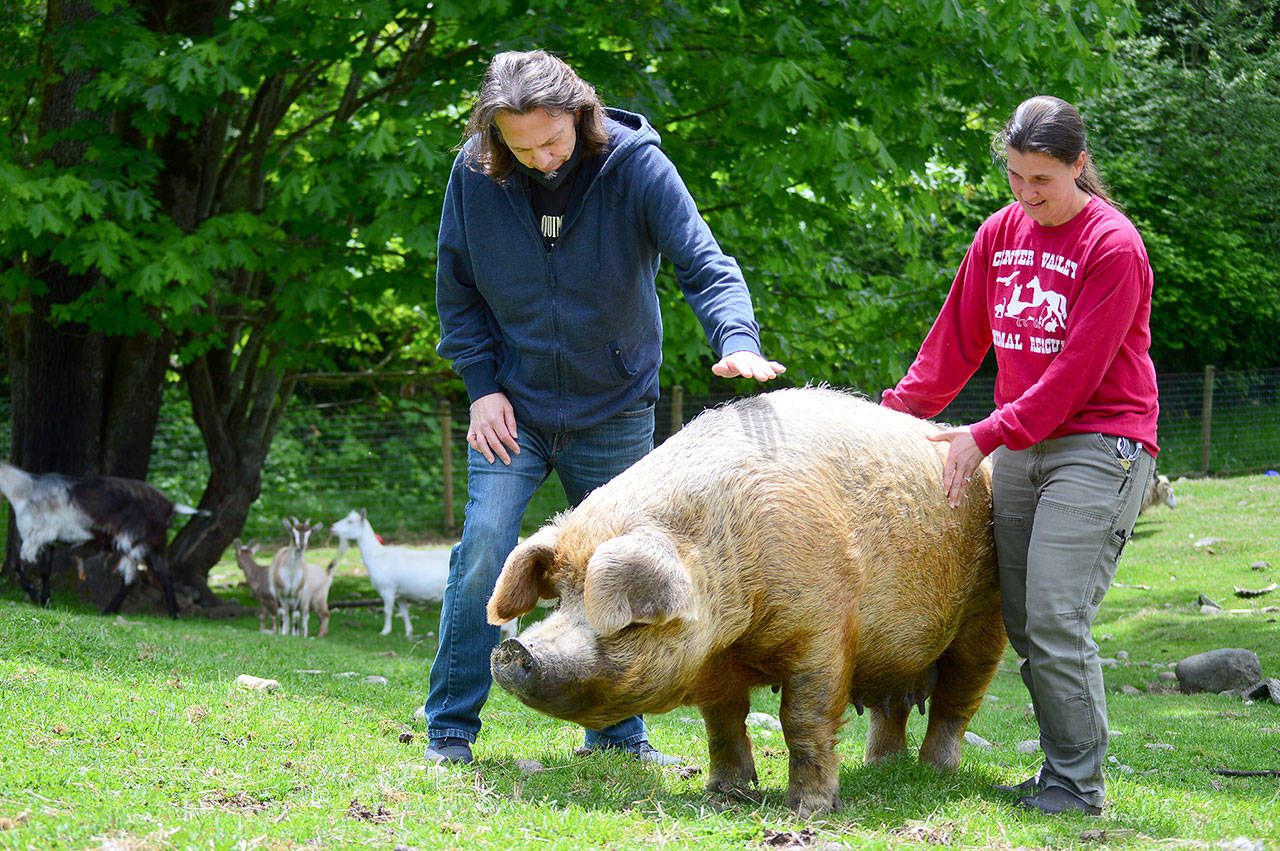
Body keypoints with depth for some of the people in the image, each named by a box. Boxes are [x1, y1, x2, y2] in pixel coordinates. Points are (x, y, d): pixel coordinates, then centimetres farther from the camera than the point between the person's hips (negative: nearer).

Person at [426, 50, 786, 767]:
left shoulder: (636, 163, -16)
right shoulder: (474, 174, -10)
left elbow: (705, 264, -22)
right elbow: (458, 291, 2)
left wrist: (737, 338, -40)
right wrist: (482, 385, -6)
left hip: (614, 410, 0)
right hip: (515, 405, 0)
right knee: (485, 547, -13)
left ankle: (617, 730, 21)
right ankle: (450, 728, -4)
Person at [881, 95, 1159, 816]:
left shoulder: (1113, 246, -11)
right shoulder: (1002, 233, 10)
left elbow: (1076, 373, -14)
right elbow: (960, 337, 18)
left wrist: (988, 434, -15)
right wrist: (901, 410, 15)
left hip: (1096, 445, -7)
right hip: (1019, 448, 7)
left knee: (1057, 620, -14)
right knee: (1022, 621, 2)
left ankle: (1078, 787, -7)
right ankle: (1062, 771, 8)